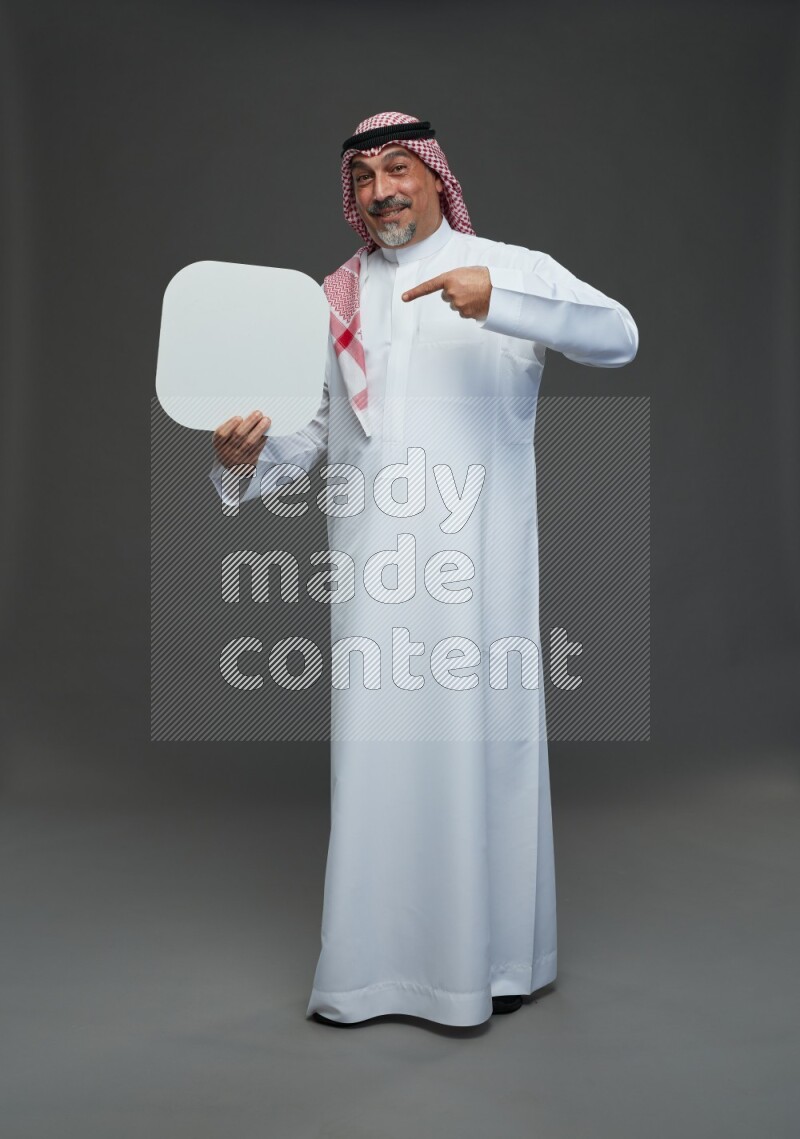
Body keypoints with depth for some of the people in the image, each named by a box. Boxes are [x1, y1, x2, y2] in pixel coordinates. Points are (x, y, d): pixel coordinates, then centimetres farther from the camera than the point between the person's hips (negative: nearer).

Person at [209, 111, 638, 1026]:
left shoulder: (512, 269, 6)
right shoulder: (336, 298, 17)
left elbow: (618, 338, -9)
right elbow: (312, 430, 13)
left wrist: (498, 300, -22)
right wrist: (248, 457, -8)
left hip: (477, 556, -2)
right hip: (372, 559, 3)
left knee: (482, 739, 3)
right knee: (373, 752, 4)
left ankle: (494, 953, 20)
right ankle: (369, 961, 17)